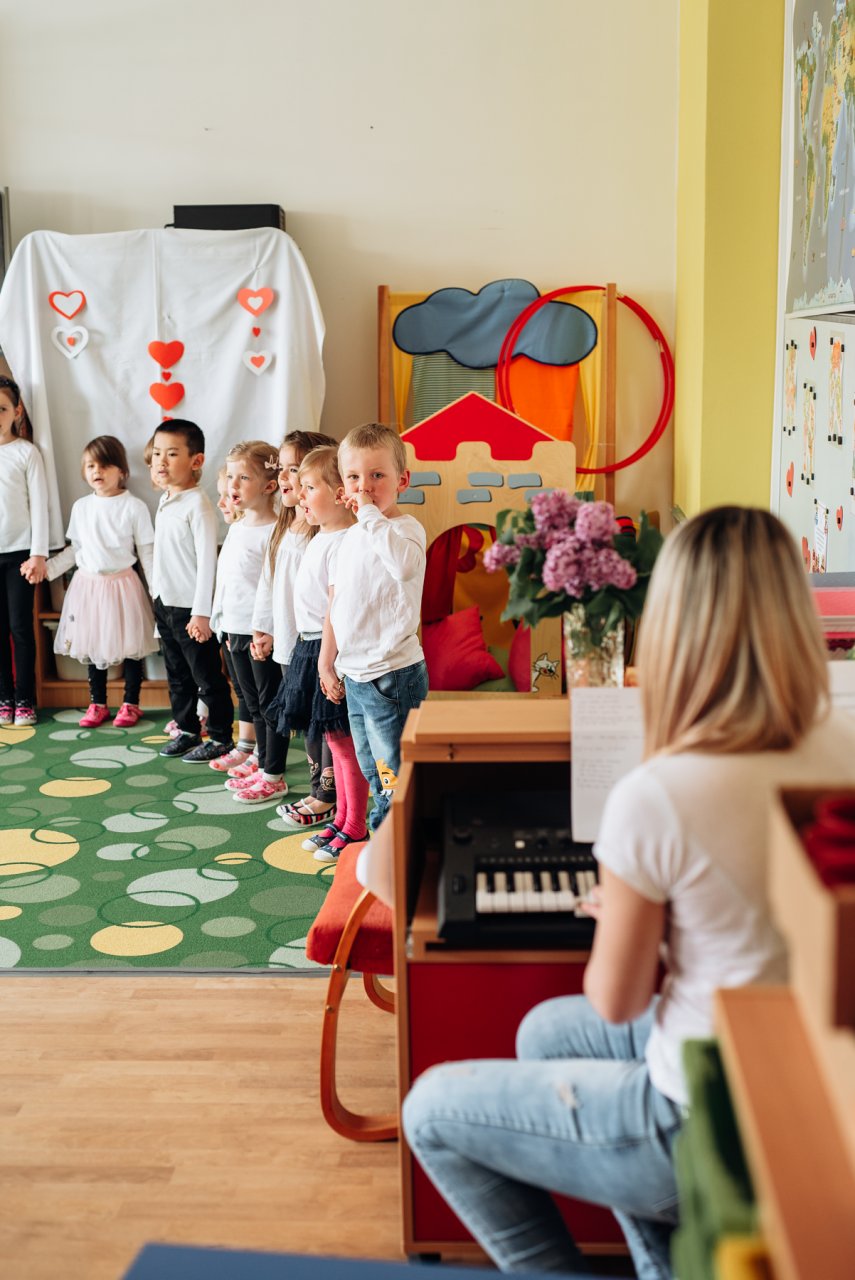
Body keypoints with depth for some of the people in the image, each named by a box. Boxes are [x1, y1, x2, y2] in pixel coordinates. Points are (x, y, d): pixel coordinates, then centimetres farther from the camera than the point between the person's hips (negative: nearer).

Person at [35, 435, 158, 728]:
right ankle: (97, 703, 23)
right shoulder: (81, 507, 5)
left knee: (129, 645, 5)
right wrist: (47, 568, 6)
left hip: (122, 584, -4)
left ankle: (131, 703, 19)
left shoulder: (133, 507, -7)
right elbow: (75, 549, 14)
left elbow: (147, 552, -4)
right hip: (88, 585, 4)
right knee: (92, 646, 11)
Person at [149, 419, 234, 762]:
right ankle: (186, 730, 30)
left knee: (207, 677, 2)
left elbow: (207, 560, -19)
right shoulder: (164, 502, 9)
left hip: (190, 608, -9)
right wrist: (157, 597, 18)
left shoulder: (198, 504, -17)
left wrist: (202, 612, -21)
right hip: (164, 604, 9)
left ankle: (220, 737, 13)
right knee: (177, 675, 18)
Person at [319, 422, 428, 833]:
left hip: (392, 675, -8)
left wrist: (370, 512, -30)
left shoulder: (406, 529, -14)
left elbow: (402, 561, -39)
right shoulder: (352, 537, 11)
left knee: (395, 776, -2)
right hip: (354, 674, 8)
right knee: (373, 776, 19)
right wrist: (327, 660, 19)